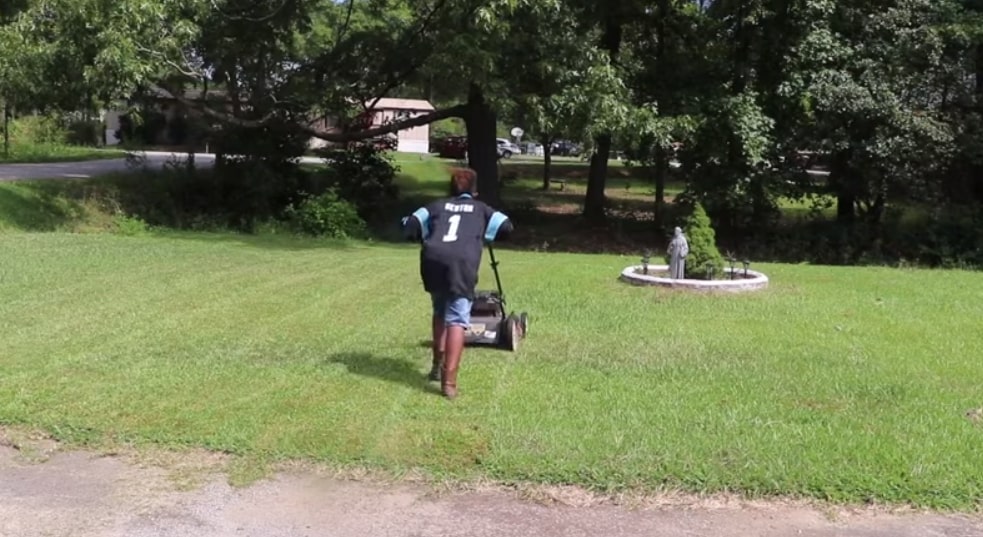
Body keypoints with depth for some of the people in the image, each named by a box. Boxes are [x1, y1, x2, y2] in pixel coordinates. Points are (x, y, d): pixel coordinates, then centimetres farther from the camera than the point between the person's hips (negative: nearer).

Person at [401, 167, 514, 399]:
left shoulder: (437, 205, 28)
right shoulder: (481, 208, 27)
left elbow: (410, 226, 18)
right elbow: (506, 227, 19)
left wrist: (424, 238, 37)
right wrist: (485, 234, 37)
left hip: (432, 260, 3)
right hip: (462, 263, -3)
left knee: (440, 312, 26)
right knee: (456, 320, -5)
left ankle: (438, 365, 32)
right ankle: (449, 381, -16)